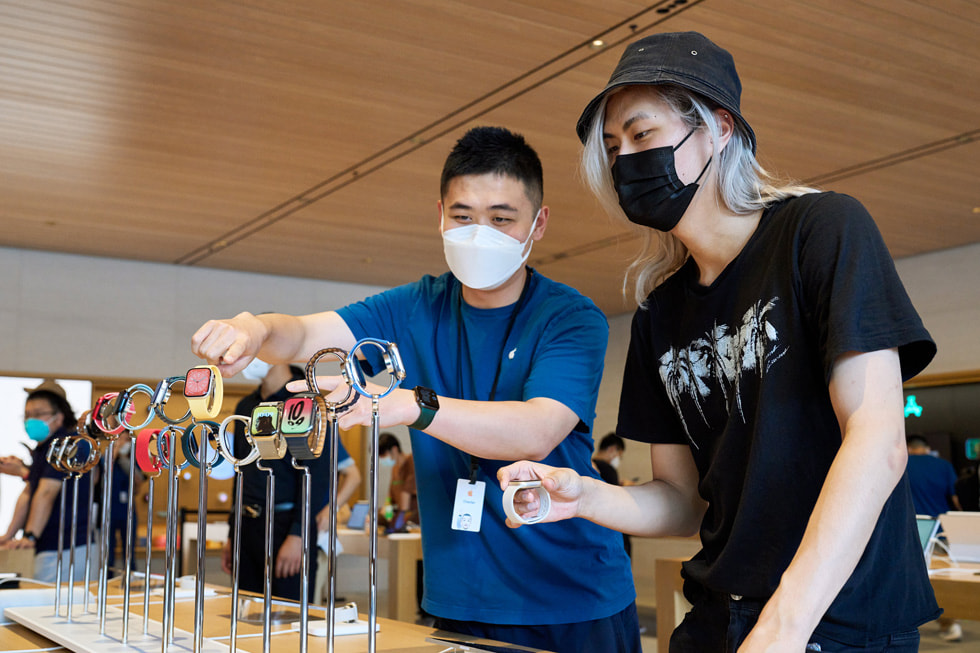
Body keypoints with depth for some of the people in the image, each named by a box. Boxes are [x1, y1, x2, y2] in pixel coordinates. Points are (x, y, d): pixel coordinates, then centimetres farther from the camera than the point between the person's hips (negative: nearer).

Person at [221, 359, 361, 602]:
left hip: (285, 525, -7)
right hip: (247, 527, 7)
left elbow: (315, 476, -13)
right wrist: (232, 536, 19)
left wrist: (297, 536, -19)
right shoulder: (246, 406, 15)